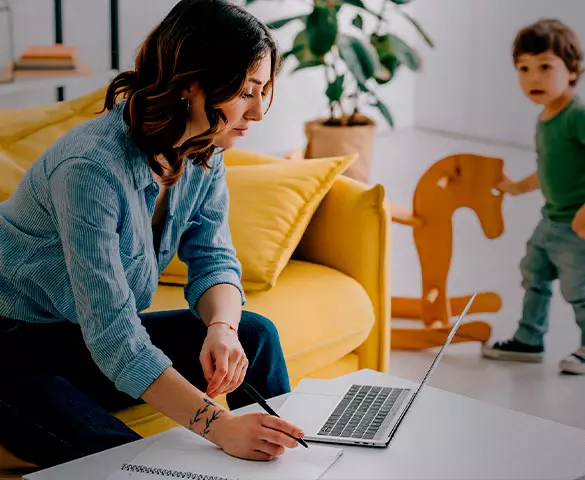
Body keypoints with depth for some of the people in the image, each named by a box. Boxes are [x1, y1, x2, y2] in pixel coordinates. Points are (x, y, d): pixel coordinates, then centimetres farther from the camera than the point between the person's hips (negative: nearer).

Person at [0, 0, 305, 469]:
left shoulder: (205, 153, -6)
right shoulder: (91, 166, -31)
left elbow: (213, 260, -1)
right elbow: (112, 337, -35)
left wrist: (221, 329, -26)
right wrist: (220, 425, -43)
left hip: (103, 336, 8)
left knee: (255, 335, -11)